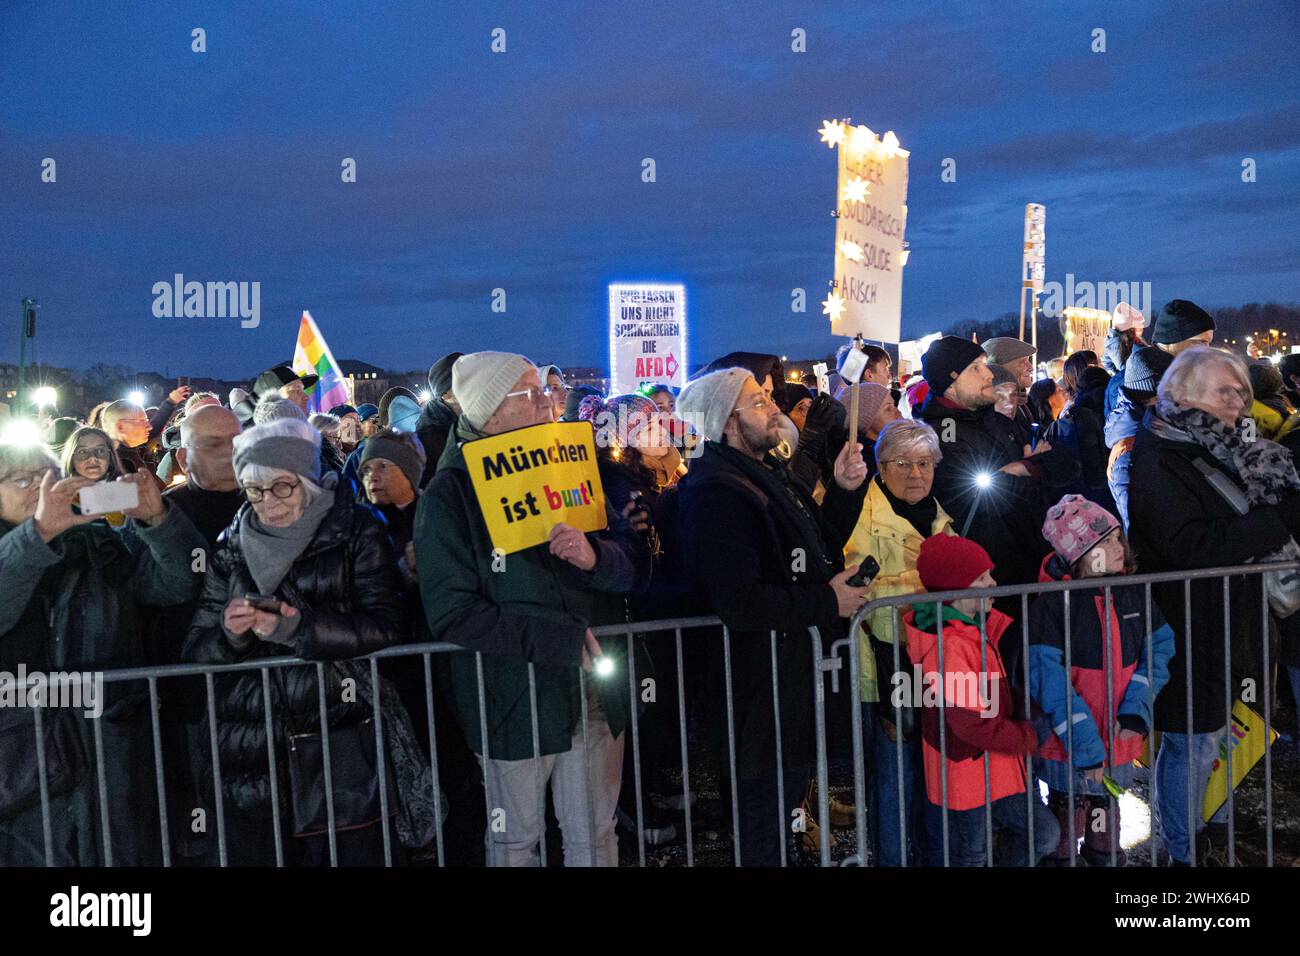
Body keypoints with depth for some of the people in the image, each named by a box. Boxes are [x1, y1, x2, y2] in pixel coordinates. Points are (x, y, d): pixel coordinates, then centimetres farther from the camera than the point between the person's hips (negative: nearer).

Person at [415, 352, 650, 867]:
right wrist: (562, 639, -21)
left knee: (594, 838, 16)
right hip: (512, 701, -4)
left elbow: (636, 567, 4)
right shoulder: (449, 493, -9)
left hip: (594, 692, 4)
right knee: (515, 842, 14)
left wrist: (596, 556, -19)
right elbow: (451, 613, -16)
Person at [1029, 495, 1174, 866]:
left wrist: (1135, 712, -11)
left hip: (1117, 743, 5)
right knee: (1062, 838, 11)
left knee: (1106, 838, 24)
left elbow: (1160, 649, 3)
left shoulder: (1132, 594, 0)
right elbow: (1050, 684, -21)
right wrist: (1086, 748, -21)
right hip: (1070, 750, -5)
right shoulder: (1050, 604, -20)